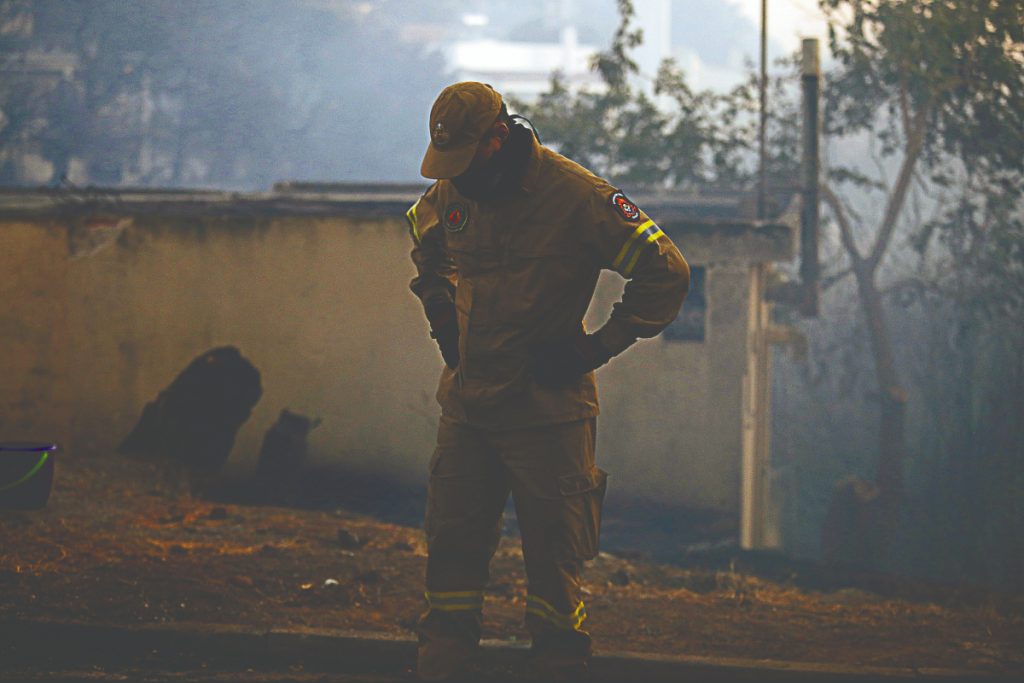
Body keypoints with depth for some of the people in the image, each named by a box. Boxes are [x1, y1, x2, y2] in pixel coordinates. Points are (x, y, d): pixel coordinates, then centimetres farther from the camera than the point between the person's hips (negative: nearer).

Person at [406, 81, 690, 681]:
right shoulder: (452, 192, 3)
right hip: (466, 401, 5)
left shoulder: (576, 196, -15)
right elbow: (426, 244, 30)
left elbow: (667, 274, -12)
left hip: (547, 407, -5)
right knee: (452, 544, 8)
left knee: (554, 554, 0)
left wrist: (594, 348, -13)